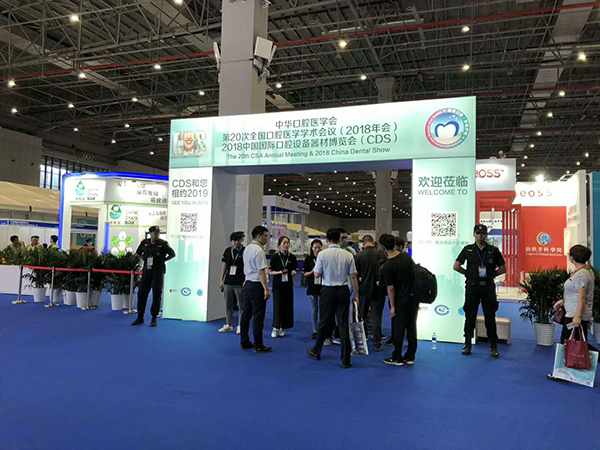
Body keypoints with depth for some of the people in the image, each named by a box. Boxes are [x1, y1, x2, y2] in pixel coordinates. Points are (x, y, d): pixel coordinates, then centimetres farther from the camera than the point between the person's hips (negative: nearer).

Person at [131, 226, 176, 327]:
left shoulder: (163, 244, -5)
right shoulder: (144, 243, 5)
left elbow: (172, 254, 2)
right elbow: (137, 253, 21)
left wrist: (162, 260, 0)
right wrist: (145, 259, 9)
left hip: (158, 272, -4)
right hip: (146, 271, 4)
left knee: (156, 295, 1)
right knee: (141, 293, 6)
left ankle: (154, 318, 11)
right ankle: (140, 318, 17)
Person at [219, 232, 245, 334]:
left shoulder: (245, 251, -3)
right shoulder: (228, 251, 8)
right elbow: (224, 266, 12)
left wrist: (245, 281, -10)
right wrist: (222, 280, 10)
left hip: (240, 283, -4)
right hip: (228, 282, 4)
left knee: (242, 306, 2)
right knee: (228, 305, 11)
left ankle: (240, 326, 12)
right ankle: (228, 325, 23)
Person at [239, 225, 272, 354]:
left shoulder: (247, 249, 11)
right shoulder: (259, 250, -17)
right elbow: (261, 271, -21)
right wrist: (266, 289, -19)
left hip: (248, 284, 9)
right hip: (257, 285, -9)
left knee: (246, 314, 13)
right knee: (258, 316, -3)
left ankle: (245, 343, 21)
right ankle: (258, 346, 2)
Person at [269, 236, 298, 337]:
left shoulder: (292, 257, 3)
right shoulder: (275, 257, -5)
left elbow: (295, 270, 11)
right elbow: (270, 272, -3)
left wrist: (294, 272, -11)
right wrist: (279, 272, -18)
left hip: (288, 285, 3)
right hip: (277, 285, -3)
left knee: (287, 306, 4)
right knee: (277, 306, -6)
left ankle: (281, 328, 15)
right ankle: (275, 328, 3)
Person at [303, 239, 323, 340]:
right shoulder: (308, 259, 2)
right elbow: (305, 274, 3)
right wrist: (312, 272, -16)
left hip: (323, 286, -1)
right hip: (312, 286, 1)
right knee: (314, 310, 7)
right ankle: (315, 331, 16)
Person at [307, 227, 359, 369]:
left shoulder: (322, 254, -9)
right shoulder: (348, 255, -4)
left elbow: (317, 274, -5)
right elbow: (353, 276, -1)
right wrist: (356, 295, 6)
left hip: (327, 290, -1)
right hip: (343, 291, 1)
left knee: (324, 322, 14)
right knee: (343, 324, 4)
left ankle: (316, 352, 31)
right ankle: (345, 360, 6)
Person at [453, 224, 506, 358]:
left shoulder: (494, 250, 4)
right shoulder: (468, 250, 5)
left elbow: (503, 268, 9)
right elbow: (456, 266, 8)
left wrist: (491, 274, -1)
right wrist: (468, 274, 3)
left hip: (488, 286, 0)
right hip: (472, 286, 0)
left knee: (490, 317, 3)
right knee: (470, 316, 5)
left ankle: (493, 347, 11)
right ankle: (467, 345, 14)